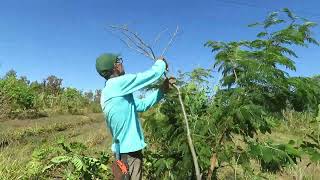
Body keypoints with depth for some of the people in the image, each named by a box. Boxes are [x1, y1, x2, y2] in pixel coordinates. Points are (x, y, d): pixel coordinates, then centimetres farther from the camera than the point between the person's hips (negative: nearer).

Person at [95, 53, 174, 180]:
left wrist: (163, 89, 7)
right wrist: (161, 63, 5)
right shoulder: (118, 83, -18)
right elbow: (152, 74, -16)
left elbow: (142, 104, 10)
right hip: (129, 149, -9)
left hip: (126, 148, 9)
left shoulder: (111, 90, 11)